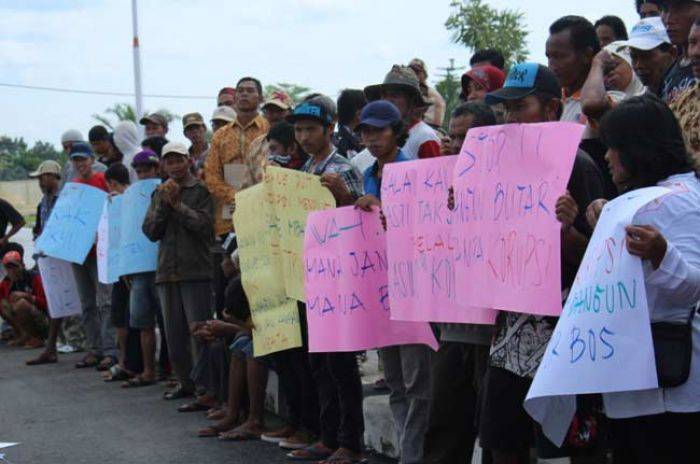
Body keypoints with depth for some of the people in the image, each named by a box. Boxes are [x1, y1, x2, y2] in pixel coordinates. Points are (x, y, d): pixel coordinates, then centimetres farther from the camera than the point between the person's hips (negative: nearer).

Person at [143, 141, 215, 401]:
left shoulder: (200, 191, 0)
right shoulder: (159, 194, 14)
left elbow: (205, 225, -12)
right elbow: (151, 231, 6)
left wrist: (177, 204, -12)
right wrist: (163, 204, -6)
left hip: (196, 271, -5)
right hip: (167, 271, 6)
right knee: (174, 333, 10)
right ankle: (185, 383, 19)